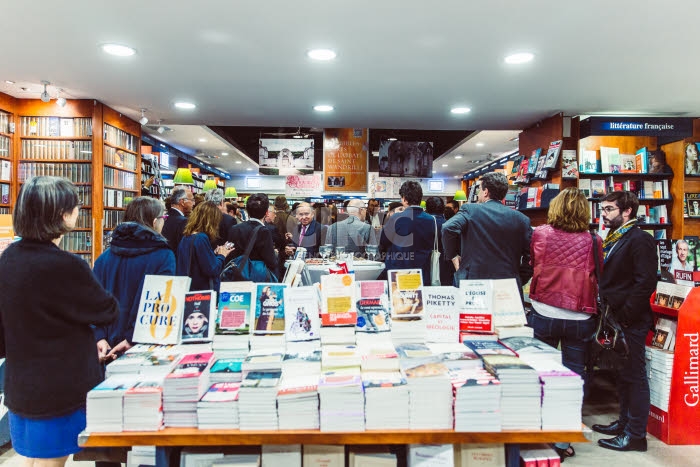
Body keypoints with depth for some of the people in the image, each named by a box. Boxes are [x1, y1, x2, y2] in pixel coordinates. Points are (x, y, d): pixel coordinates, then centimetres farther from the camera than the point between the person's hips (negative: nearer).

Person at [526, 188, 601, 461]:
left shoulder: (540, 234, -6)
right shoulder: (592, 241, -7)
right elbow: (598, 279, 5)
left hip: (544, 315, 1)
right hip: (580, 318, 0)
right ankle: (563, 440, 16)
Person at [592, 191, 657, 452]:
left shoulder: (640, 240, -13)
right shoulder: (613, 239, 14)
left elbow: (645, 283, -20)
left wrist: (625, 315, -19)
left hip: (631, 322, -9)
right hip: (615, 319, 9)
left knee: (634, 376, 1)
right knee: (623, 374, 18)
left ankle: (636, 435, 10)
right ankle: (625, 423, 31)